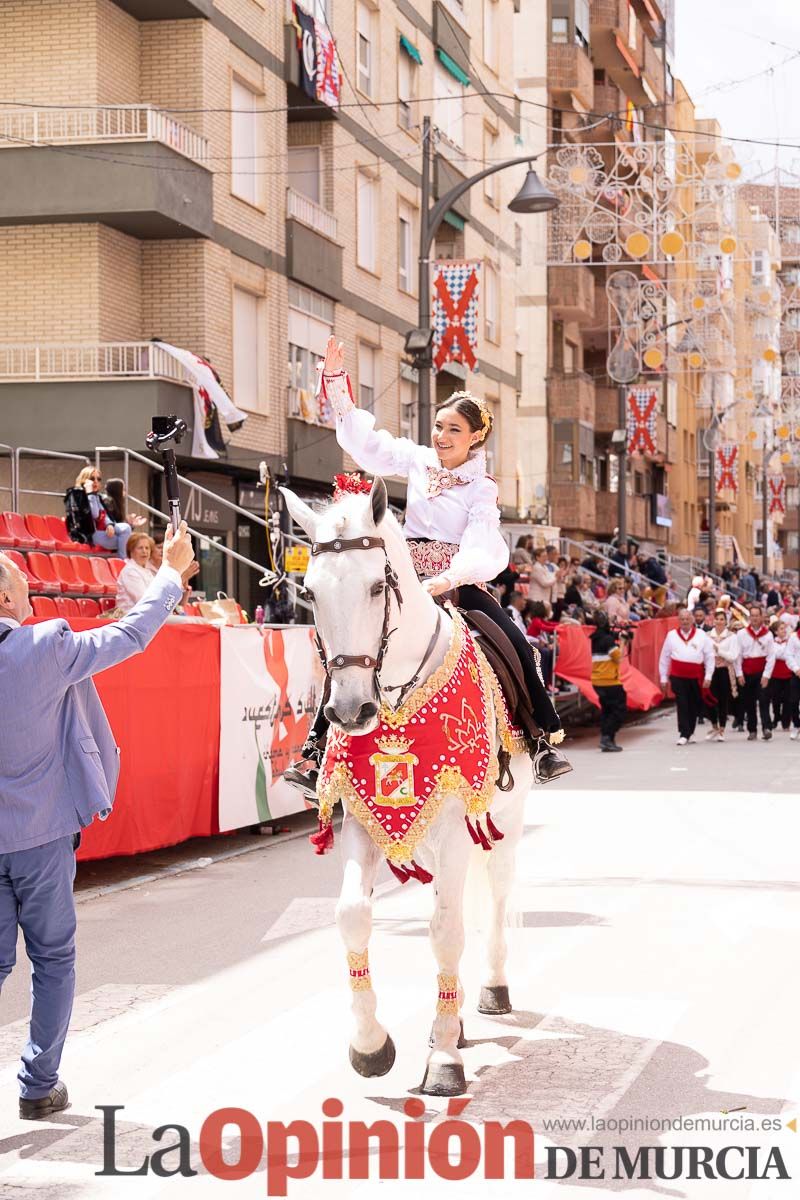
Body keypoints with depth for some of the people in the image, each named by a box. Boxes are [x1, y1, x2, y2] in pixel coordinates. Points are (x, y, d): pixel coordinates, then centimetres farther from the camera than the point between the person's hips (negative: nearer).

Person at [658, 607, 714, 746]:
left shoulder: (701, 635, 3)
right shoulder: (671, 635, 5)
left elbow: (709, 657, 3)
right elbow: (664, 658, 9)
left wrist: (708, 676, -2)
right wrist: (663, 678, 7)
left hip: (696, 677, 1)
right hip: (678, 677, -1)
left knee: (694, 706, 9)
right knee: (682, 705, -8)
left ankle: (689, 733, 23)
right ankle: (683, 734, -10)